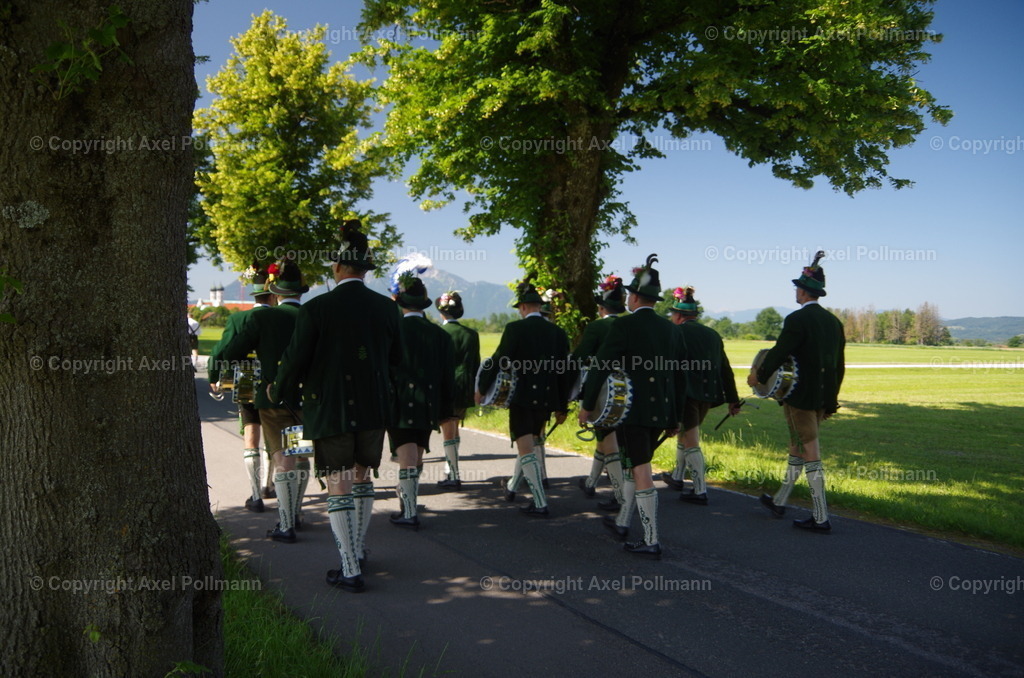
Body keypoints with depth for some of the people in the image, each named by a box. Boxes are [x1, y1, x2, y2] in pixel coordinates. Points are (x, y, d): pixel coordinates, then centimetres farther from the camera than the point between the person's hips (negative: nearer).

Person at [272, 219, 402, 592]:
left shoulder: (316, 309, -13)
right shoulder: (386, 307, -2)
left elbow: (294, 361, -8)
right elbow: (396, 359, 8)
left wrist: (278, 393, 11)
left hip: (330, 410, -4)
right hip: (375, 409, 4)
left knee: (338, 487, 4)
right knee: (362, 478, 20)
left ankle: (351, 571, 7)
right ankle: (357, 550, 34)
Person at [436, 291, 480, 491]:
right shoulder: (471, 333, 4)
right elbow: (475, 365, 7)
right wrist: (474, 389, 16)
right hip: (464, 390, 5)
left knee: (448, 433, 1)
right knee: (453, 431, 19)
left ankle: (454, 477, 2)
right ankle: (450, 473, 27)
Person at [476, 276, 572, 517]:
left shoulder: (515, 328, -9)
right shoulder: (558, 332, 4)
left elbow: (498, 361, -10)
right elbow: (565, 371, 6)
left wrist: (482, 389, 4)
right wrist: (562, 407, 14)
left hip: (522, 396, -5)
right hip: (546, 398, 6)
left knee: (526, 449, -1)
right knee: (529, 444, 22)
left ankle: (540, 503, -5)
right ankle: (512, 487, 40)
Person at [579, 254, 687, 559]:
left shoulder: (623, 326, -10)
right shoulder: (672, 329, 8)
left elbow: (601, 367, -13)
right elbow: (681, 376, 11)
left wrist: (587, 405, -4)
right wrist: (676, 417, 19)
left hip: (631, 409, -7)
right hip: (660, 410, 7)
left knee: (641, 471, -3)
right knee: (634, 465, 21)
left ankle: (651, 542, 0)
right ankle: (622, 522, 34)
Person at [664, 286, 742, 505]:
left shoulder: (676, 333, -5)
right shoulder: (712, 334, 12)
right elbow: (725, 370, 12)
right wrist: (733, 400, 16)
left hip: (685, 393, -7)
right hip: (708, 394, 7)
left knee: (691, 441, -1)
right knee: (686, 434, 24)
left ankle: (700, 491, -1)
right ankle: (677, 477, 38)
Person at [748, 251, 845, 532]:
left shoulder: (797, 319, -14)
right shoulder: (833, 321, 10)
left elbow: (779, 353, -17)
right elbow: (839, 364, 14)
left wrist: (758, 376, -1)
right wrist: (831, 398, 21)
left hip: (800, 396, -8)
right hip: (823, 397, 8)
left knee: (810, 454, -4)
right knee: (797, 448, 18)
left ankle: (821, 518, -1)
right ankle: (779, 501, 32)